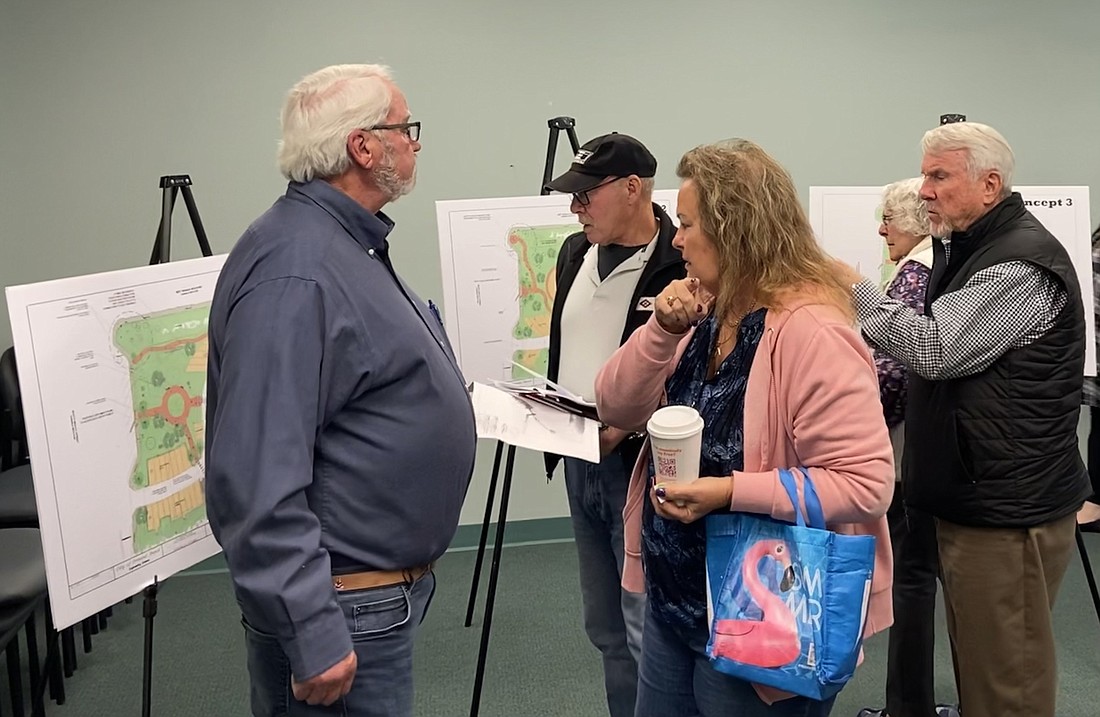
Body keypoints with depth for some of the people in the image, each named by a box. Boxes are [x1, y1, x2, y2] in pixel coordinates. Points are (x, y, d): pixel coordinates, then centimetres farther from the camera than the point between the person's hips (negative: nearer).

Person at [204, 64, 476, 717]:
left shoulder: (353, 244, 10)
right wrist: (313, 636, -27)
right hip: (344, 613, -10)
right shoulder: (295, 270, -24)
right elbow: (259, 478, -28)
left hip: (391, 587, 10)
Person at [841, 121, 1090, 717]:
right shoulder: (968, 249, 16)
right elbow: (936, 348, 24)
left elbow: (935, 349, -23)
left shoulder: (1020, 265, -17)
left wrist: (857, 290, -12)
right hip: (972, 496, 10)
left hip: (1007, 508, -10)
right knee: (975, 661, 18)